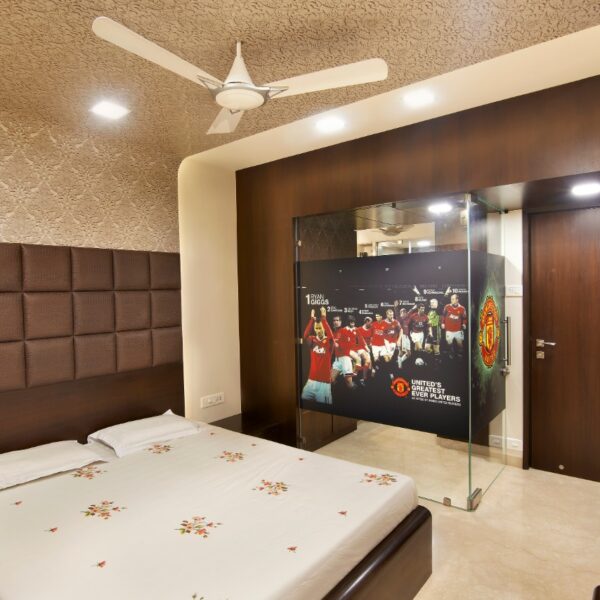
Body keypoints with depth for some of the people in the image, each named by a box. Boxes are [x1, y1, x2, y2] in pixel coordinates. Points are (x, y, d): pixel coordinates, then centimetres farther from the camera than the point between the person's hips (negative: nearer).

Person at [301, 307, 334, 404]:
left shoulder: (328, 341, -2)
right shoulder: (313, 340, 5)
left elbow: (331, 336, -25)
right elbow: (305, 335, -16)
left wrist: (323, 318, -26)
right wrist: (312, 319, -22)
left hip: (324, 381, -3)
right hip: (312, 379, 3)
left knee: (322, 405, 2)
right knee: (304, 400, 4)